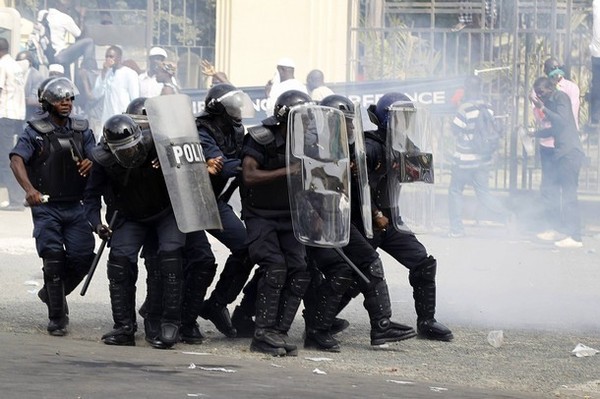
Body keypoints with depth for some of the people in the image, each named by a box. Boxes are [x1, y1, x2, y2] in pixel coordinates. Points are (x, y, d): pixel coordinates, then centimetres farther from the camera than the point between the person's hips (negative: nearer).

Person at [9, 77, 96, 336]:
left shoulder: (82, 131, 12)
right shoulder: (35, 131, -1)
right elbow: (17, 160, -14)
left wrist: (91, 163, -20)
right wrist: (29, 189, -32)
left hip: (75, 206, 3)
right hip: (46, 206, -3)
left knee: (82, 256, -5)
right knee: (53, 258, -8)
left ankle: (52, 292, 23)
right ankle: (57, 318, 2)